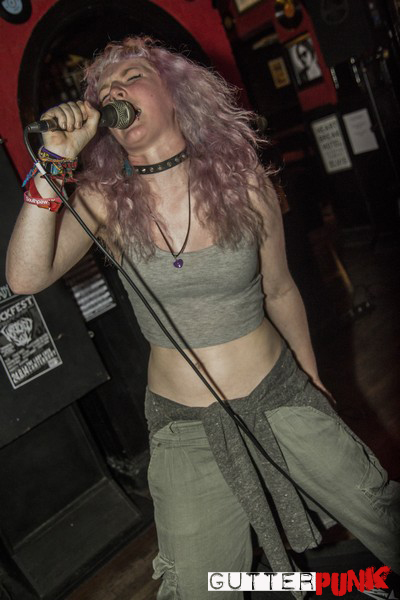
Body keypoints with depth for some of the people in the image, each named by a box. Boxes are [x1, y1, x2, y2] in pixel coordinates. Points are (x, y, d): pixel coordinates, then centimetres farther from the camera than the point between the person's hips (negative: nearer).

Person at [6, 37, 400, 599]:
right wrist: (54, 164, -25)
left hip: (282, 397, 1)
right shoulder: (103, 199, -7)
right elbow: (26, 278, -21)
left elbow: (279, 292, 2)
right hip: (184, 425, 0)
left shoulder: (243, 181, -9)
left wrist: (313, 380, 13)